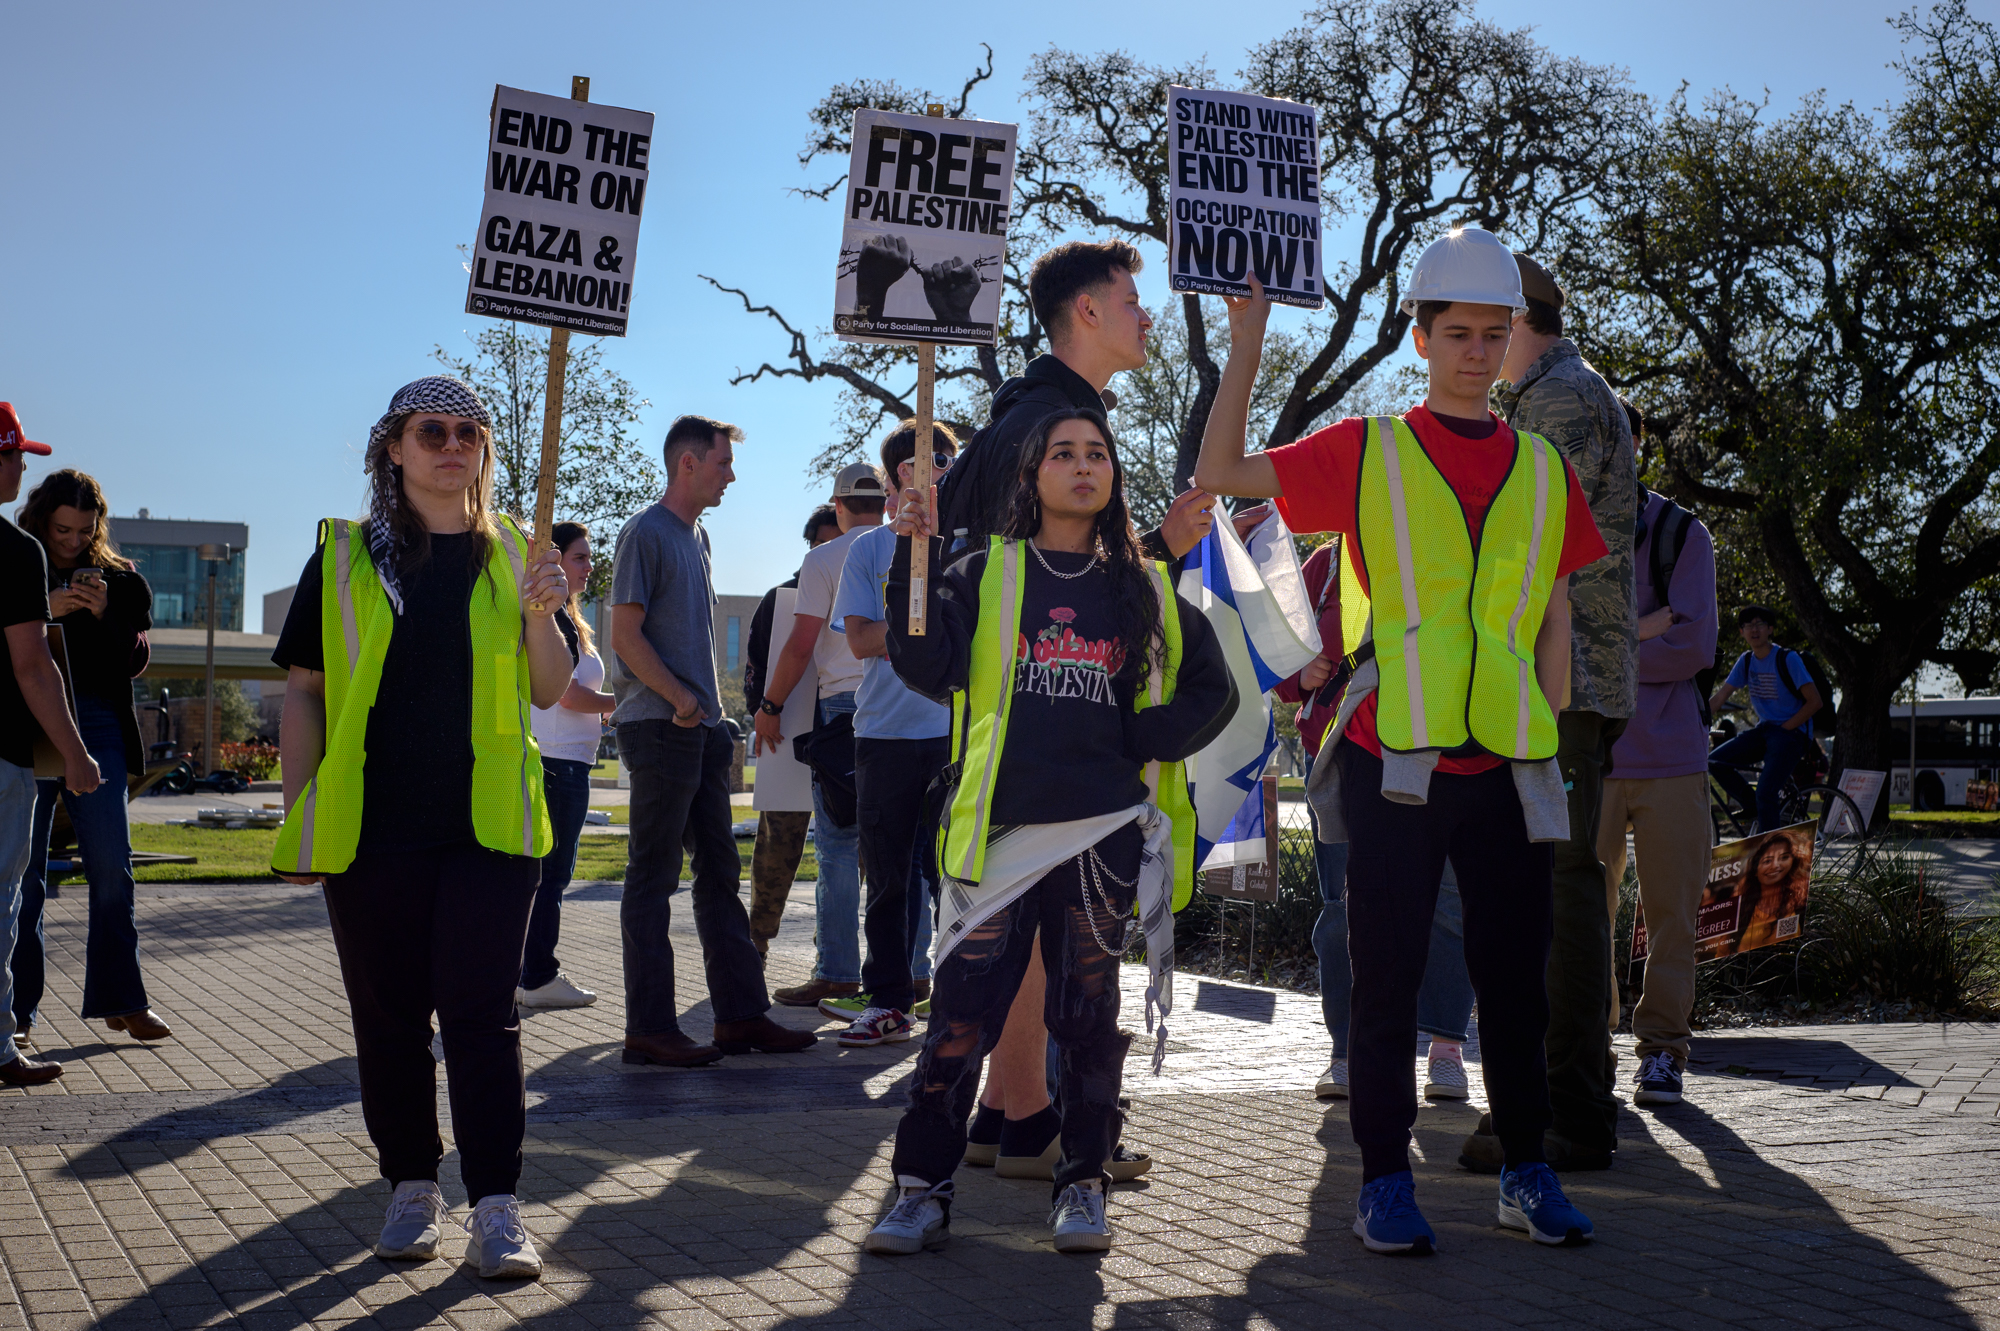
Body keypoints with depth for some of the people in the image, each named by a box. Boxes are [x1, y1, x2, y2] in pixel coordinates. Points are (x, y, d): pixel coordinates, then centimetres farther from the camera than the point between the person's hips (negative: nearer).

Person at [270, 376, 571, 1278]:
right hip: (372, 825, 0)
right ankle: (412, 1188, 21)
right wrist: (298, 816, 2)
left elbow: (548, 692, 8)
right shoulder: (344, 558, 6)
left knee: (480, 1010, -4)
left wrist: (541, 614, -10)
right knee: (389, 1012, 7)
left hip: (488, 824, 0)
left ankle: (497, 1210, -3)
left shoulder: (512, 554, 9)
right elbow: (305, 691, 7)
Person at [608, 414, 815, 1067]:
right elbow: (626, 634, -13)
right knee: (653, 879, -4)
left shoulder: (696, 536, 18)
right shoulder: (646, 532, -8)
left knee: (720, 872, 9)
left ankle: (741, 1015, 14)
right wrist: (682, 699, -15)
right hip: (659, 727, -9)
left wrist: (710, 711, 13)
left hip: (701, 727, 9)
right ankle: (649, 1029, 0)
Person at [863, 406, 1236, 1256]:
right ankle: (922, 1187, 4)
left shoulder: (1146, 588, 13)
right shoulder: (987, 573, 9)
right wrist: (915, 559, -12)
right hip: (1003, 826, -1)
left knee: (1088, 1009, 6)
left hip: (1106, 828, 1)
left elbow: (1211, 690, 16)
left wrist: (1146, 739, -1)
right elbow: (928, 669, -5)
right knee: (961, 1009, -5)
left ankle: (1083, 1185, 18)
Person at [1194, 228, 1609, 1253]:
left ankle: (1525, 1172, 20)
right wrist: (1247, 341, -4)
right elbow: (1219, 473, 1)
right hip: (1395, 758, -3)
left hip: (1507, 766, 3)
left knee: (1514, 970, 8)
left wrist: (1545, 737, 8)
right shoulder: (1367, 451, 5)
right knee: (1387, 972, 1)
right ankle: (1385, 1179, 10)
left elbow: (1554, 620, 16)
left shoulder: (1545, 472, 14)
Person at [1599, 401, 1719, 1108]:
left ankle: (1662, 1048, 14)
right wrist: (1643, 630, -10)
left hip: (1670, 753, 0)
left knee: (1670, 908, 2)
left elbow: (1693, 646, -4)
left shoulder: (1682, 533, 7)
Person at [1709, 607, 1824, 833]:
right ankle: (1752, 806, 6)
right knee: (1716, 761, -13)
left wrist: (1784, 728, -14)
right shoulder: (1746, 661, 6)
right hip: (1763, 730, 7)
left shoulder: (1787, 659, -11)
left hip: (1792, 732, -6)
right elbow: (1720, 697, 6)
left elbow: (1815, 701, -13)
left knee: (1765, 793, -22)